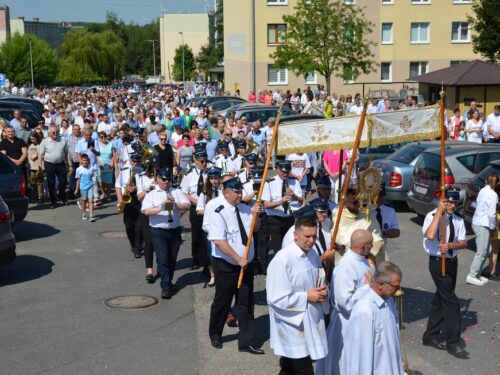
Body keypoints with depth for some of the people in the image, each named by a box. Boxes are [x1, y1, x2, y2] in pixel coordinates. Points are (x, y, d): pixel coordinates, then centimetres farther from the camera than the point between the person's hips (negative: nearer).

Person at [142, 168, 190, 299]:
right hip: (158, 231, -3)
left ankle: (168, 282, 27)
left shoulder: (177, 192, 10)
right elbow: (146, 211, -13)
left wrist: (175, 204, -16)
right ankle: (166, 287, -10)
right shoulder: (151, 194, 2)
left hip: (175, 230, 3)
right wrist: (161, 208, -25)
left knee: (172, 259, 12)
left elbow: (187, 206, -1)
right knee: (162, 259, -10)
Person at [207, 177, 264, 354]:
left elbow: (255, 229, 14)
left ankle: (247, 342, 16)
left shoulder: (245, 208, 1)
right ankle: (215, 335, 35)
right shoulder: (219, 213, -18)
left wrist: (255, 215, -8)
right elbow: (219, 241, -24)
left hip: (246, 264, 5)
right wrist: (238, 259, -24)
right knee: (222, 302, 11)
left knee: (246, 303, 8)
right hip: (226, 265, -5)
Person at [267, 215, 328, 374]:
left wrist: (322, 291, -4)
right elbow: (276, 299, -22)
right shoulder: (282, 261, -21)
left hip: (310, 321, 8)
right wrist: (306, 297, -19)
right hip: (293, 325, -8)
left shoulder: (313, 255, 5)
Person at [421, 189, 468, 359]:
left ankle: (430, 336, 29)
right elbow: (430, 235, -32)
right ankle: (452, 343, 2)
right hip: (438, 262, -7)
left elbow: (463, 242, -1)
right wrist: (439, 212, -27)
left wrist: (450, 245, -22)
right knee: (451, 302, -8)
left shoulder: (458, 220, 5)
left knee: (441, 299, 16)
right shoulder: (432, 216, -13)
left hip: (452, 261, 7)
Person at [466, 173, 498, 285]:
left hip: (477, 222, 8)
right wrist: (493, 226, -2)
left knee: (485, 250, 17)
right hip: (483, 225, -8)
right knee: (481, 253, -1)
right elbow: (491, 213, -18)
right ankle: (471, 276, 3)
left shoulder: (482, 191, 6)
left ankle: (477, 274, 23)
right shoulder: (493, 195, -16)